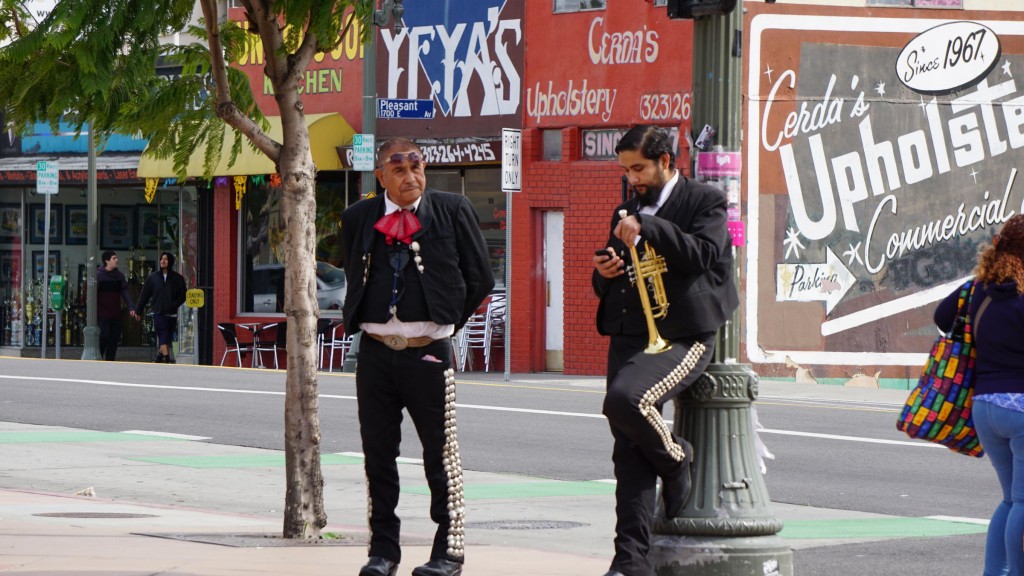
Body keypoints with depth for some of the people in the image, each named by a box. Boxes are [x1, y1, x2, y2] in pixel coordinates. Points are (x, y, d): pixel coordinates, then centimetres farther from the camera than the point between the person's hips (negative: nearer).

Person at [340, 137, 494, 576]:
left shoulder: (452, 211, 1)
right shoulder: (358, 218, 9)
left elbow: (480, 277, 6)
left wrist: (448, 322, 5)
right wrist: (360, 319, 13)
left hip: (428, 351, -3)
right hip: (375, 350, 3)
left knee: (441, 455, 1)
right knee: (378, 455, 6)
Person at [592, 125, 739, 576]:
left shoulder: (704, 202, 1)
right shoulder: (628, 210, 20)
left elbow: (702, 255, -16)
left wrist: (647, 230, -19)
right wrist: (604, 274, 2)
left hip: (680, 337, -6)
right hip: (629, 337, 7)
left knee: (625, 400, -31)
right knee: (629, 452, -1)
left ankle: (677, 460, -1)